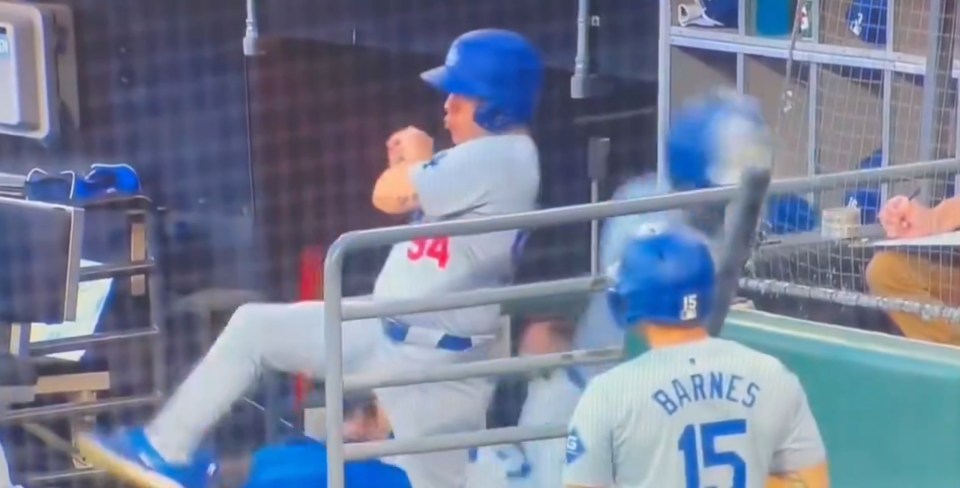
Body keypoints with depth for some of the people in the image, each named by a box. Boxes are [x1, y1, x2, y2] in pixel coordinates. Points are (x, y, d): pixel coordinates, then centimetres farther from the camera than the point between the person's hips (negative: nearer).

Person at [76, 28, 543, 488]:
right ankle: (167, 450, 18)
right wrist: (412, 167, 0)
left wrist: (415, 160, 4)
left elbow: (389, 196, -17)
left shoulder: (501, 158, -20)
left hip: (434, 357, -10)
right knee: (254, 326, 12)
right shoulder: (487, 155, 11)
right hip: (389, 335, 10)